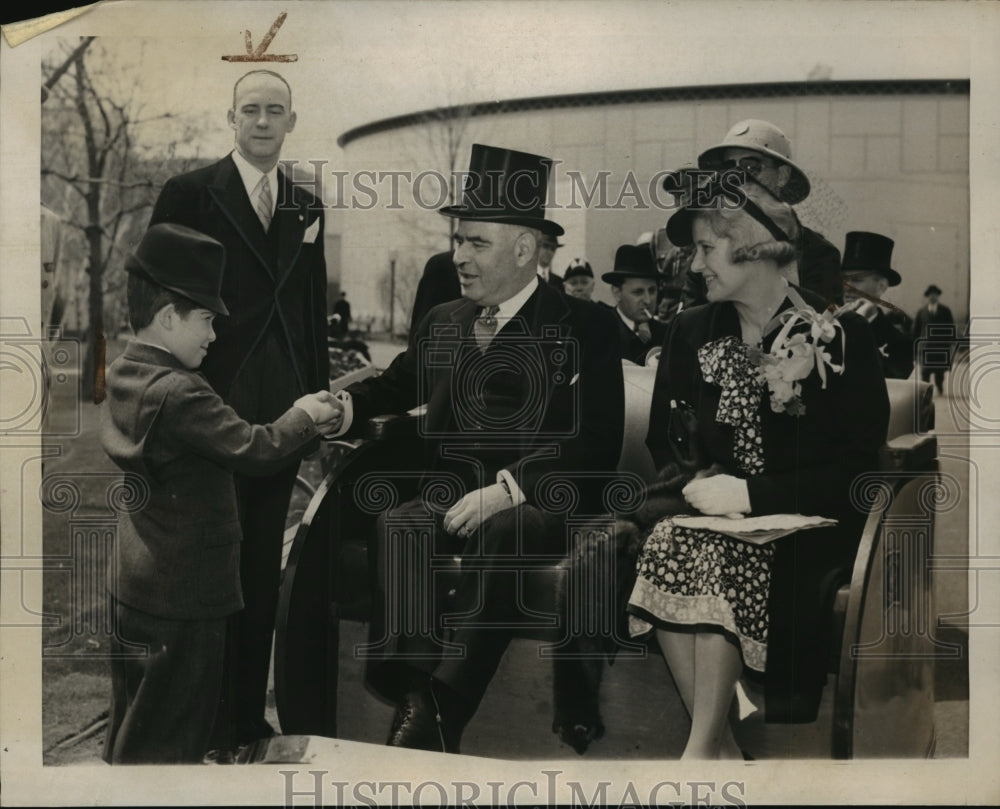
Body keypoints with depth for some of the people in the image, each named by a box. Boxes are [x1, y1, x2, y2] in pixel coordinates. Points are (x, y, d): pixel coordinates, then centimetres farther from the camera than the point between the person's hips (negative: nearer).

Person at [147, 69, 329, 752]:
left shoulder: (306, 204, 12)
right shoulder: (190, 194, -4)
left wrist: (319, 395, 10)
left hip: (282, 412, 5)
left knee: (263, 565, 12)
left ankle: (250, 713, 25)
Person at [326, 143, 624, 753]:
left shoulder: (586, 327, 3)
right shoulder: (443, 323, 20)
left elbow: (596, 445, -7)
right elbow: (396, 386, 33)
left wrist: (508, 488, -20)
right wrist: (344, 406, 8)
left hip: (541, 508, -4)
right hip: (450, 498, 4)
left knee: (496, 537, -38)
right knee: (400, 526, -30)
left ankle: (441, 715, -36)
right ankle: (415, 699, -38)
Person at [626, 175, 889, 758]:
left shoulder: (842, 335, -5)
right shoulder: (692, 332, 10)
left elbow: (858, 468, -9)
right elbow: (665, 440, 17)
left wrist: (751, 494, -18)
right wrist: (696, 481, -5)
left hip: (808, 525, -4)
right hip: (718, 514, 4)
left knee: (722, 560, -34)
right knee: (664, 546, -29)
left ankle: (704, 745, -24)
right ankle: (720, 745, -24)